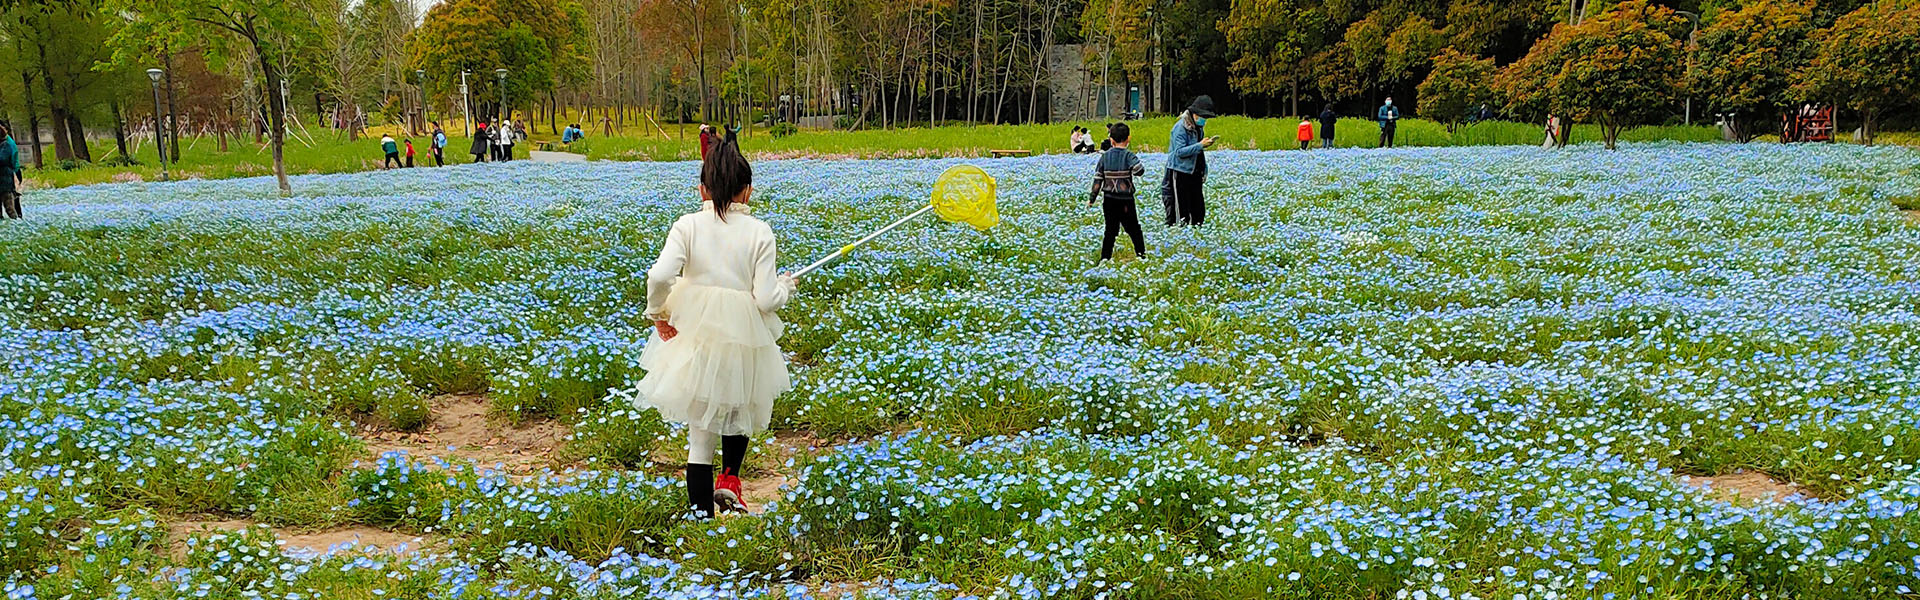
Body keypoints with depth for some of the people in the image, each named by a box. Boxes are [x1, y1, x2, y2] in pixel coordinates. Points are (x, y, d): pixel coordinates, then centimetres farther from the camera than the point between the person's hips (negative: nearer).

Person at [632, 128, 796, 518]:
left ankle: (702, 511, 14)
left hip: (695, 338, 0)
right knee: (740, 412, 30)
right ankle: (730, 479, 16)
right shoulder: (759, 232, -7)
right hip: (745, 340, 0)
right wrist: (786, 286, 9)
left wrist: (658, 314, -2)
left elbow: (660, 276, -19)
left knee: (700, 427, 11)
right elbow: (766, 299, -11)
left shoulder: (687, 226, -6)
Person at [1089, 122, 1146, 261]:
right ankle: (1142, 255, 12)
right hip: (1125, 201, -4)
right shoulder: (1128, 155, -10)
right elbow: (1139, 170, -24)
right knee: (1134, 230, 9)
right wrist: (1136, 161, 0)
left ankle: (1104, 258, 8)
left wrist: (1092, 199, 9)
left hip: (1109, 200, 4)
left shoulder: (1105, 156, 2)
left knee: (1110, 230, 11)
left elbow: (1097, 179, 3)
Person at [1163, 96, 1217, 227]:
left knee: (1198, 210, 8)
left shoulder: (1199, 127, 14)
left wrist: (1204, 170, 17)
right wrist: (1200, 145, -26)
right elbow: (1179, 151, -22)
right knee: (1180, 211, -8)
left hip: (1194, 173, 8)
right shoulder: (1180, 127, -13)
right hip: (1180, 173, -8)